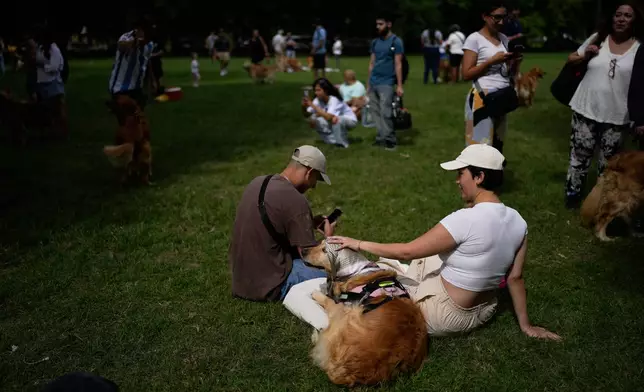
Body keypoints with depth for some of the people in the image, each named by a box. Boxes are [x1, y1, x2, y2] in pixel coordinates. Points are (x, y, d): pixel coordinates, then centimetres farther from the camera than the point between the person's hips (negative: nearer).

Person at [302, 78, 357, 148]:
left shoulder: (334, 100, -30)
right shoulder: (318, 100, -12)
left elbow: (329, 117, -45)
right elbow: (306, 115, -11)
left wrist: (313, 105, -38)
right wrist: (304, 106, -33)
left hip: (350, 120, -6)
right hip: (337, 123, 7)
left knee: (336, 119, -38)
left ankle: (342, 143, -16)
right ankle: (333, 140, -1)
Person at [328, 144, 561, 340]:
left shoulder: (465, 220, -29)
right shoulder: (518, 222, -8)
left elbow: (406, 252, -23)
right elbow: (515, 278, 0)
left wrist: (359, 245, -11)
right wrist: (525, 325, 12)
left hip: (447, 318, -7)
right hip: (483, 312, 7)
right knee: (428, 255, 24)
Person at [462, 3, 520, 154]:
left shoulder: (504, 39, 15)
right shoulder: (474, 39, -5)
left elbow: (509, 71, 20)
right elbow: (467, 74, -10)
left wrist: (513, 62, -1)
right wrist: (492, 61, -16)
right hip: (482, 98, -7)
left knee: (497, 143, 9)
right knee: (480, 144, -8)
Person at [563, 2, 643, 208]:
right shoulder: (597, 38, 3)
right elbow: (571, 60, 15)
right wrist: (585, 55, -7)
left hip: (617, 116, -1)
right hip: (586, 109, 1)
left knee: (608, 161, 8)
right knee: (580, 154, 9)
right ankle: (573, 193, 24)